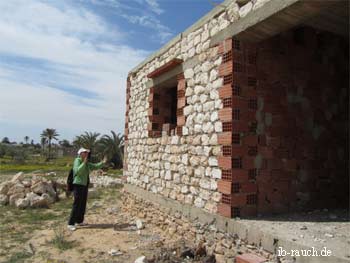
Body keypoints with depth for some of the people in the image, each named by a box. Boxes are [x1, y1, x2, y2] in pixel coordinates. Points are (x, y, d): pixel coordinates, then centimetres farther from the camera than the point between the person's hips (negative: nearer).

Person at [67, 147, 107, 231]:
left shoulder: (87, 164, 11)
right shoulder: (77, 160, -11)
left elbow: (96, 166, 15)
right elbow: (77, 171, -27)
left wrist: (103, 162, 0)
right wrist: (84, 163, -32)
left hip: (84, 185, 8)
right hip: (78, 185, -8)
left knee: (83, 204, 11)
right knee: (77, 205, -9)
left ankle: (79, 221, 22)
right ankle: (71, 224, -4)